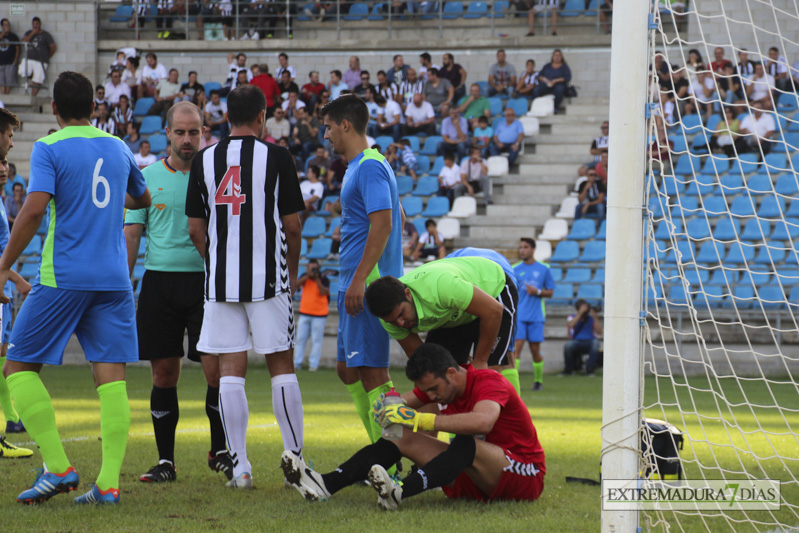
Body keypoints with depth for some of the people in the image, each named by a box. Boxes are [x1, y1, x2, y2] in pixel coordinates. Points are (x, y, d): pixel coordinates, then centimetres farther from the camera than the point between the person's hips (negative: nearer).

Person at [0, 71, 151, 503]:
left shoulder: (49, 148, -4)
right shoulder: (118, 148, 13)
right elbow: (142, 200, 31)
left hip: (63, 278, -5)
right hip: (114, 280, 5)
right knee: (111, 375, 1)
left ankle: (58, 468, -4)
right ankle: (109, 482, -7)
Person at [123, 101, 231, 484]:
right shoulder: (148, 177, 8)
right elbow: (131, 234, 8)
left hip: (205, 279, -1)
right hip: (160, 279, 1)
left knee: (216, 369, -8)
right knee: (164, 373, 2)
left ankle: (219, 451, 12)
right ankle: (165, 460, 10)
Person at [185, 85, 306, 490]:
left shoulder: (204, 160, 4)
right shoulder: (276, 157, -4)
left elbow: (195, 229, 6)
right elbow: (292, 226, -3)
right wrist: (292, 272, 13)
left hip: (220, 280, 2)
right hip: (269, 277, -2)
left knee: (230, 370, 4)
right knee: (281, 366, 6)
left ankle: (239, 467, 1)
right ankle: (296, 462, 6)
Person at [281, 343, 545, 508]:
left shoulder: (489, 382, -20)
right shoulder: (439, 385, 5)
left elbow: (482, 422, -41)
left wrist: (419, 419, -44)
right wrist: (386, 406, -17)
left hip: (523, 475, -8)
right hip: (471, 481, 8)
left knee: (466, 442, -38)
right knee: (403, 436, -5)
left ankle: (400, 492, -61)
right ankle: (327, 484, -21)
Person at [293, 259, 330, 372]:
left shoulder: (324, 278, -6)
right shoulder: (305, 277, 5)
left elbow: (323, 292, -20)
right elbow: (296, 284, -13)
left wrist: (317, 279, -23)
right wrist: (308, 275, -21)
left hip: (319, 314, -4)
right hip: (304, 313, 4)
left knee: (316, 340, -4)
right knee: (300, 339, 4)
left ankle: (313, 364, -1)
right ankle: (297, 363, 8)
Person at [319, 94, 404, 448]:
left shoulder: (369, 167, -13)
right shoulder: (358, 166, 19)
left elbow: (383, 222, -22)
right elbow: (397, 217, 26)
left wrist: (359, 280, -25)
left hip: (369, 285, -11)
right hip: (355, 284, 11)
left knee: (371, 371, -10)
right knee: (347, 369, 13)